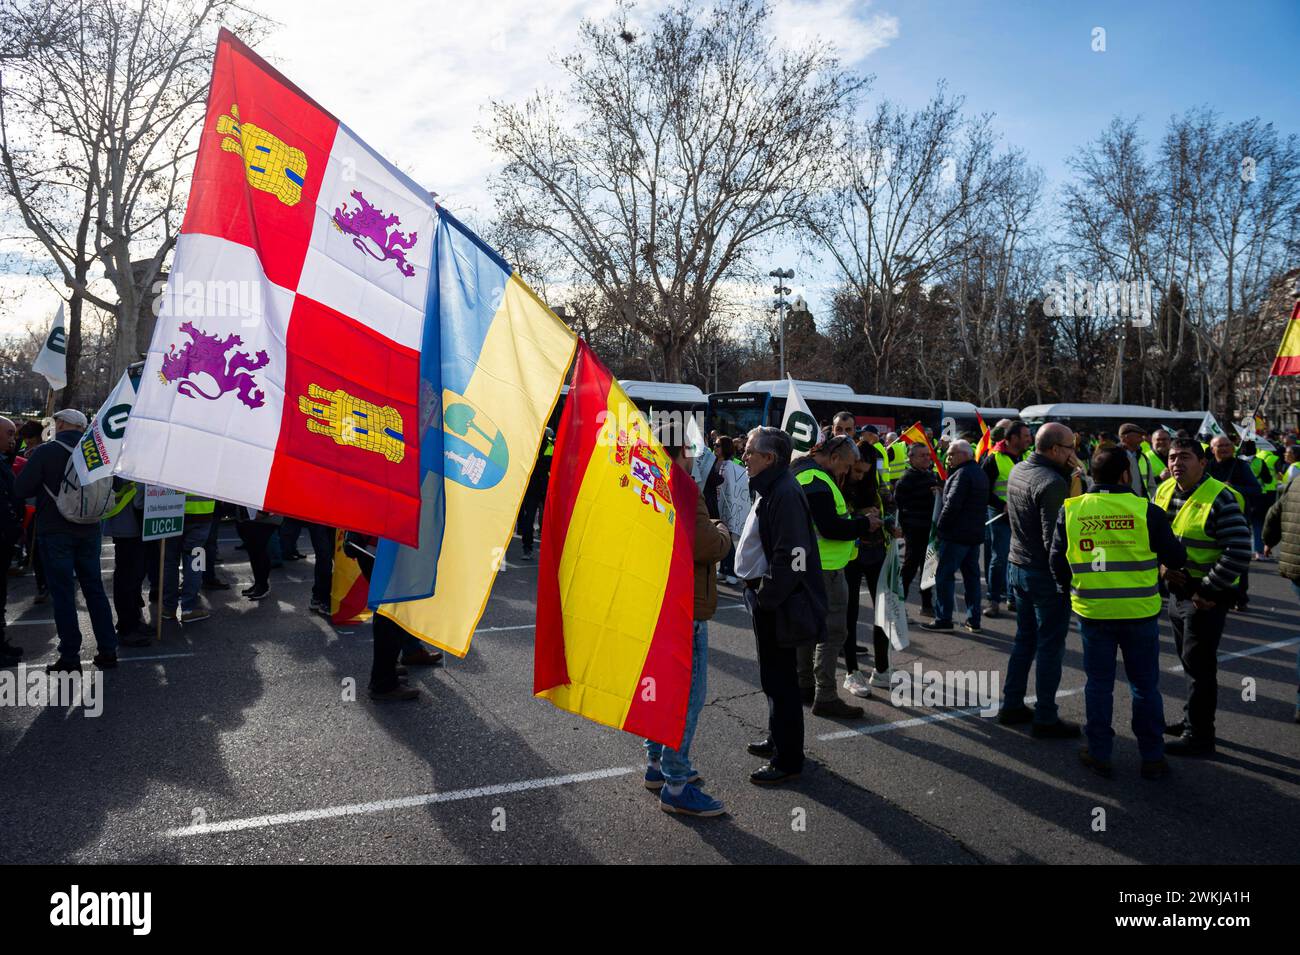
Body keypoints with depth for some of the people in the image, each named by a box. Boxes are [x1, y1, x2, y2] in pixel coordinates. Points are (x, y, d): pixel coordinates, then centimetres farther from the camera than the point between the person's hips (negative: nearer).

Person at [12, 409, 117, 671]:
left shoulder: (45, 452, -11)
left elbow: (22, 489, -11)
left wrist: (45, 483, 7)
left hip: (55, 533, -4)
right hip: (89, 531, 4)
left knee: (63, 593, 2)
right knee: (94, 589, 11)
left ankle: (70, 658, 5)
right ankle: (108, 651, 13)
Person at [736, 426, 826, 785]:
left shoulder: (785, 494, -21)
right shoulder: (771, 490, 12)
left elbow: (791, 559, -26)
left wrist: (765, 597, -20)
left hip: (777, 604, -10)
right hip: (767, 598, 11)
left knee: (779, 679, -1)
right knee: (775, 676, 21)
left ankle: (787, 760, 10)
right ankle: (778, 740, 37)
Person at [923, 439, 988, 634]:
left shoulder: (962, 473, -16)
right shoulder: (980, 473, 15)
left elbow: (952, 504, -21)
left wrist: (939, 527, -12)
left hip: (956, 534, -10)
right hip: (975, 533, 10)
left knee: (944, 575, -2)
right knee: (972, 576, 12)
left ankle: (943, 619, 1)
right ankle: (973, 620, 15)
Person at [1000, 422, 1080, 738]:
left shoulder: (1017, 471, 6)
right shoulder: (1052, 482, -22)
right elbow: (1054, 539, -24)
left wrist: (1068, 472, -1)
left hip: (1018, 567, 9)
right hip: (1045, 574, -9)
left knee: (1025, 640, 19)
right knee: (1050, 647, 2)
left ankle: (1012, 706, 26)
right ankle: (1045, 719, 11)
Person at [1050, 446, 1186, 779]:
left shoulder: (1070, 511, -4)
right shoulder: (1147, 511, -10)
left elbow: (1056, 561, 3)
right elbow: (1176, 559, -2)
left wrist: (1072, 589, 20)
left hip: (1093, 612, 1)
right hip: (1140, 613, -1)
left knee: (1098, 684, 13)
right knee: (1145, 685, 13)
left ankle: (1099, 754, 21)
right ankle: (1152, 758, 22)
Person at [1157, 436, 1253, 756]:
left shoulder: (1219, 499, -19)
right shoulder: (1164, 491, 4)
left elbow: (1239, 553, -22)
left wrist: (1207, 591, -19)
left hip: (1207, 597, -7)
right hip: (1177, 590, 7)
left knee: (1199, 665, -1)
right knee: (1190, 661, 19)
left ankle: (1199, 736, 10)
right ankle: (1192, 719, 34)